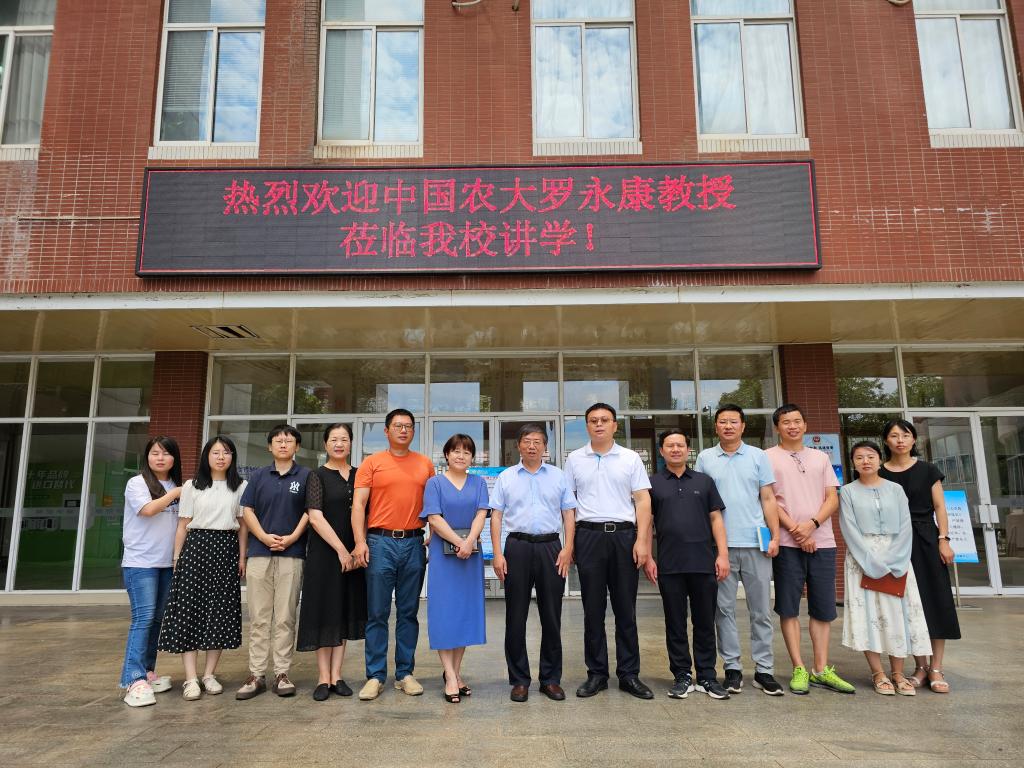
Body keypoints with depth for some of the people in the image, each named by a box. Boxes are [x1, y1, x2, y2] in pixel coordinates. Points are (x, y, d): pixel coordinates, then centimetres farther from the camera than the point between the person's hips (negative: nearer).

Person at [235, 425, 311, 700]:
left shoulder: (305, 476, 5)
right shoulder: (259, 476, 11)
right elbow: (247, 510, 7)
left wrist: (292, 538, -10)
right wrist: (264, 537, -7)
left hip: (292, 553, -2)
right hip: (259, 552, 2)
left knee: (285, 618, 2)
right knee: (258, 617, 5)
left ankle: (282, 674, 10)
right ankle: (256, 675, 11)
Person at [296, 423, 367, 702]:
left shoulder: (359, 475, 8)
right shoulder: (318, 476, -3)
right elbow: (315, 517, -12)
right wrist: (341, 549, -15)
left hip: (352, 553, 4)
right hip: (324, 552, -4)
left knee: (345, 611, 7)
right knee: (325, 611, 2)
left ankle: (336, 675, 16)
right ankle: (323, 677, 11)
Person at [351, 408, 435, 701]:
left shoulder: (425, 464, 10)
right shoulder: (372, 463, 3)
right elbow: (358, 504, -2)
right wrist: (360, 541, -12)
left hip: (414, 544, 2)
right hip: (380, 542, -2)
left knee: (408, 612, 9)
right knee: (377, 613, 2)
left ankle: (405, 674, 19)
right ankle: (375, 676, 12)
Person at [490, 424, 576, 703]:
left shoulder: (558, 476, 9)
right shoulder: (506, 477, 7)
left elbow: (569, 513, 7)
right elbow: (496, 516, 4)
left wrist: (568, 549, -4)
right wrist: (497, 553, -5)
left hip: (550, 547, 1)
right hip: (517, 546, 0)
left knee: (551, 616, 6)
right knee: (516, 617, 4)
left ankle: (551, 679, 18)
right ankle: (519, 679, 15)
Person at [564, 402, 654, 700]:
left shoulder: (631, 458, 6)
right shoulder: (574, 459, 7)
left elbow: (642, 500, 3)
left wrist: (642, 540, -6)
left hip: (624, 534, 0)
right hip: (588, 535, 0)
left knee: (626, 609, 6)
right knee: (593, 609, 6)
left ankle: (629, 674, 16)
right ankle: (596, 673, 17)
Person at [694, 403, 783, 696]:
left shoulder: (758, 456, 7)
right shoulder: (705, 458, 7)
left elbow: (768, 499, 6)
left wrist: (775, 536, -2)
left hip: (756, 543, 0)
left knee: (761, 609, 5)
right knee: (724, 609, 5)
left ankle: (764, 669, 15)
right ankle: (732, 668, 15)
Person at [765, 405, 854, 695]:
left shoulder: (820, 458, 14)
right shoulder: (768, 458, 2)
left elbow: (833, 498, 8)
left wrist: (812, 524, -9)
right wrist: (796, 530, -11)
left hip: (822, 542, 4)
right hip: (787, 543, -4)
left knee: (823, 607, 7)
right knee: (789, 607, 0)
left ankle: (821, 670, 17)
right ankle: (799, 670, 9)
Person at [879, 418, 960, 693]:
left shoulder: (927, 470, 3)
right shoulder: (880, 474, 3)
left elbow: (939, 507, 2)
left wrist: (943, 540, -7)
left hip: (926, 539, 0)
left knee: (935, 600, -1)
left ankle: (936, 668, 7)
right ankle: (920, 666, 13)